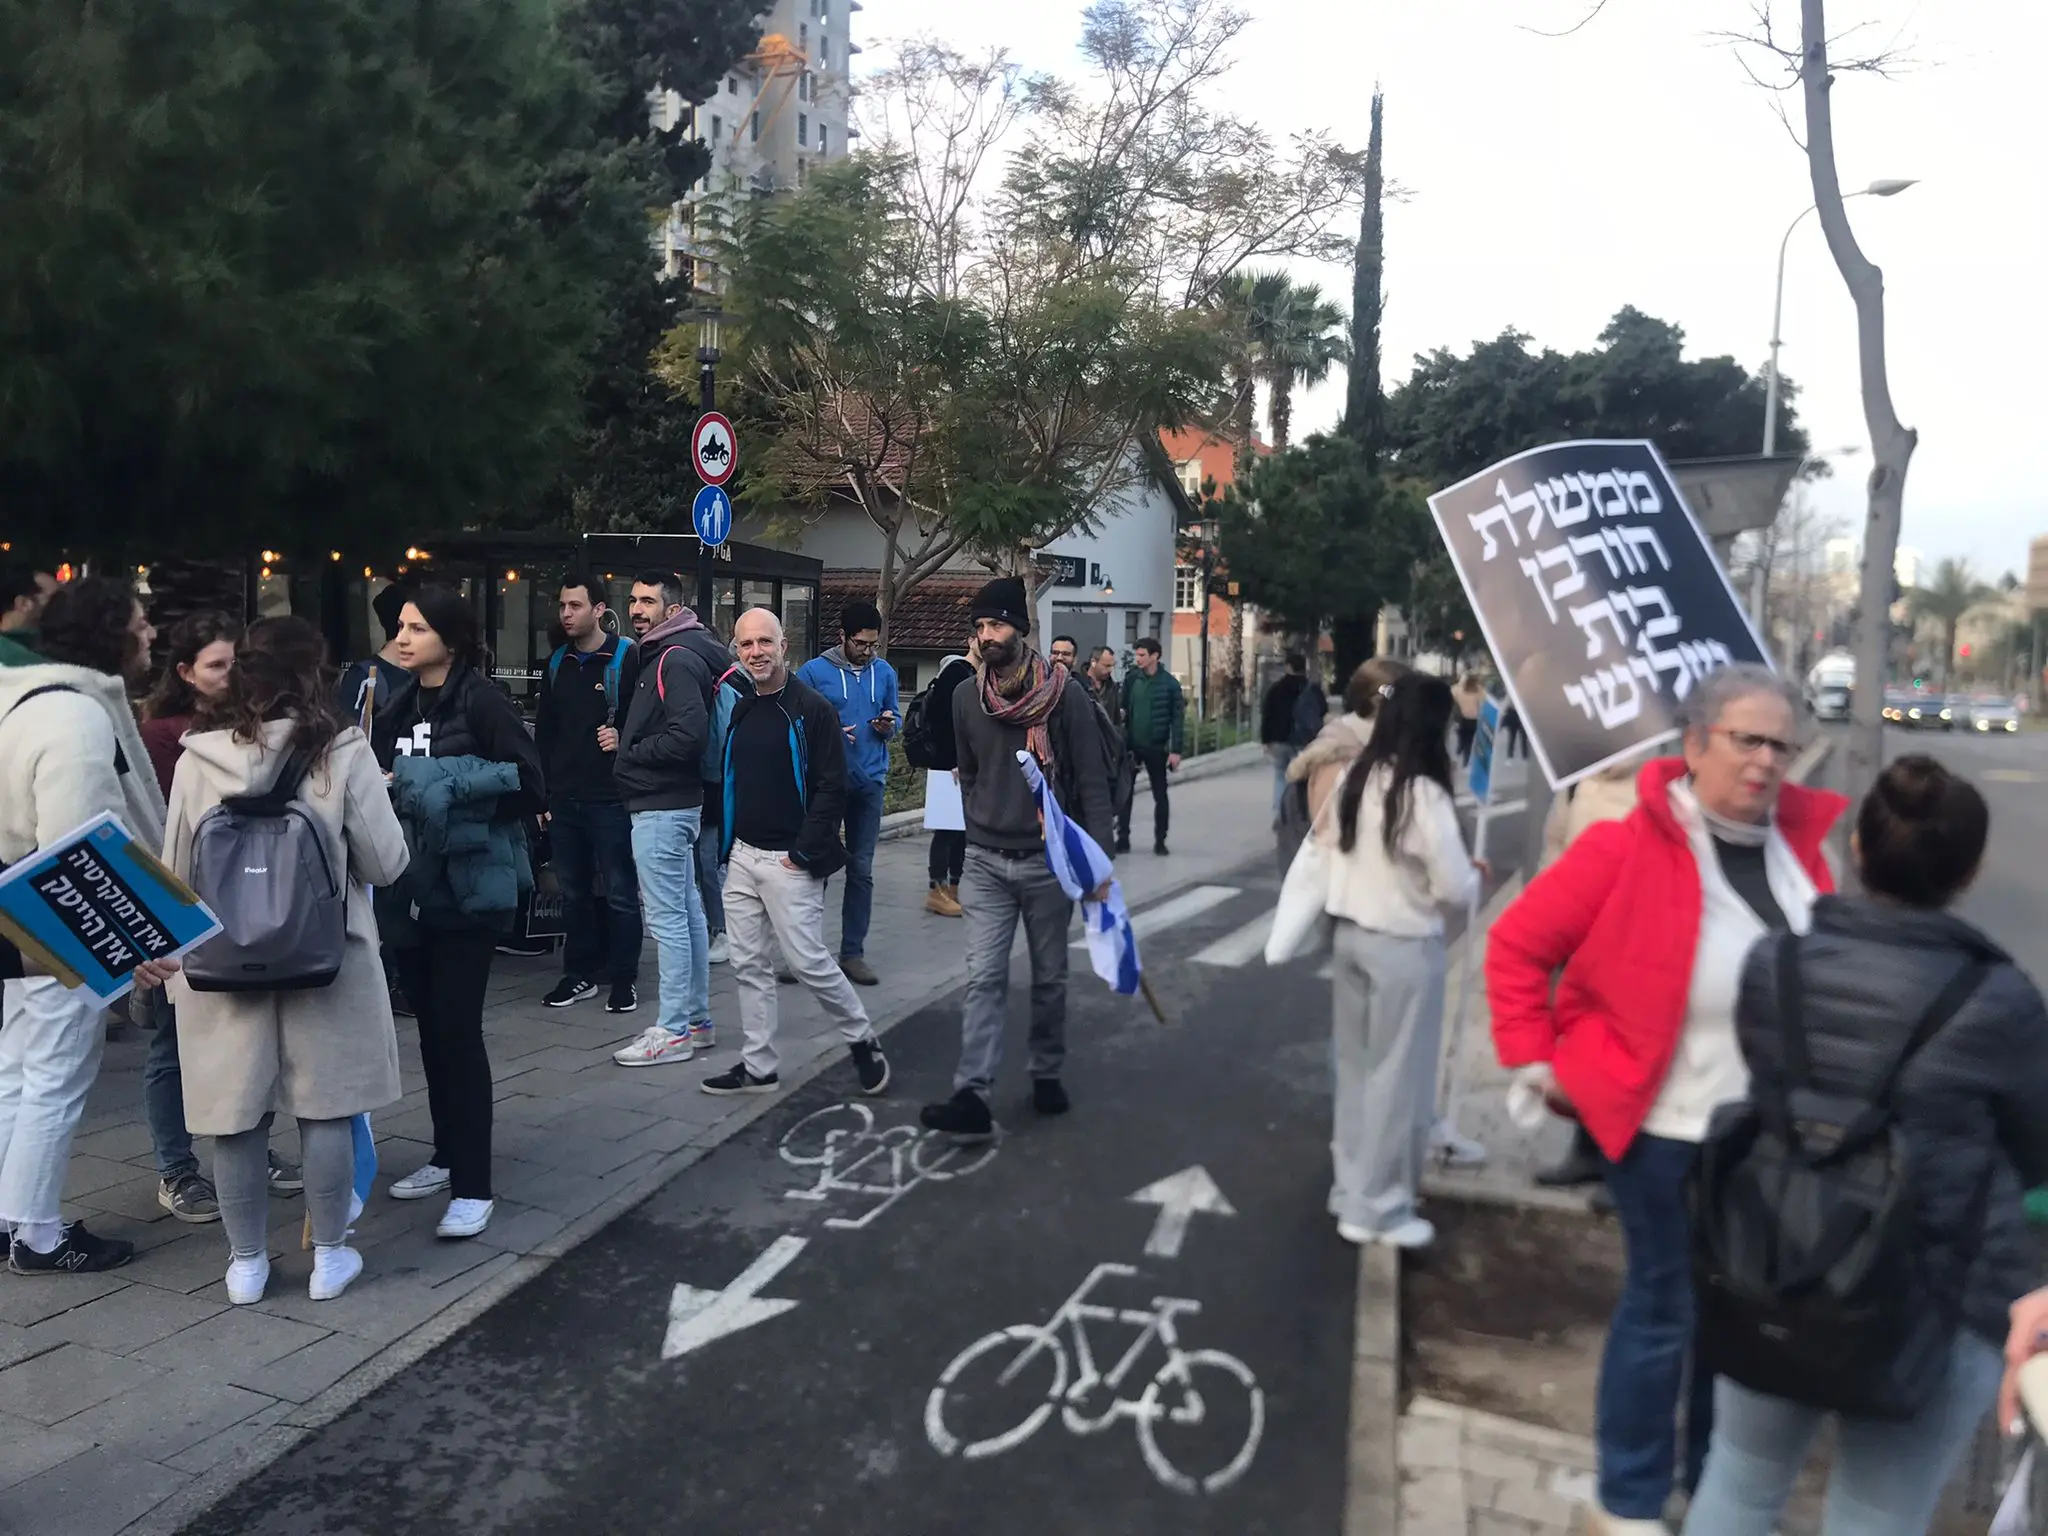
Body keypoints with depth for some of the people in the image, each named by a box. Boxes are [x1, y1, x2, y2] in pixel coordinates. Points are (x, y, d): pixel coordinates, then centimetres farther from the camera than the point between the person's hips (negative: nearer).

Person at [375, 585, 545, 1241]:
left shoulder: (481, 700, -9)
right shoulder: (398, 705, 12)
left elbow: (530, 786, -15)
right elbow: (384, 780, 17)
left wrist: (444, 784, -19)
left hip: (468, 889, -7)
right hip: (412, 889, 7)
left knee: (457, 1030, -7)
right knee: (430, 1028, 14)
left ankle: (473, 1186, 0)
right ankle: (447, 1156, 30)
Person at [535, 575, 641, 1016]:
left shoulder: (628, 659, -7)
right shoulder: (557, 663, 12)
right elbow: (544, 733, 16)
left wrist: (625, 740, -23)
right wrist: (542, 793, 13)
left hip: (611, 798, -6)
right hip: (564, 799, 6)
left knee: (620, 892, 2)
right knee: (573, 891, 13)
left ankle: (624, 978, 12)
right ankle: (580, 973, 24)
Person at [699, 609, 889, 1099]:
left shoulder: (813, 708, -9)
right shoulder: (738, 710, 11)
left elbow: (833, 787, -14)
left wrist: (805, 852, -17)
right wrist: (725, 847, 13)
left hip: (790, 862, -7)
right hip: (742, 857, 7)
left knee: (809, 962, -4)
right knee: (748, 966, 9)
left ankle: (862, 1041, 17)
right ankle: (759, 1067, 20)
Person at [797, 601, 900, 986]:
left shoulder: (885, 673, 6)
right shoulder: (813, 671, -5)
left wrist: (887, 726, -7)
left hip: (869, 782, 3)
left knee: (861, 870, 7)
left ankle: (853, 952, 14)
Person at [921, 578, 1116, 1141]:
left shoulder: (1065, 693, -9)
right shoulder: (967, 697, 2)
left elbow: (1092, 780, -8)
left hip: (1049, 861, -2)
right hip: (985, 862, 2)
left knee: (1049, 977, 12)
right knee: (984, 978, -5)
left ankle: (1047, 1075, 29)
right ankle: (972, 1096, -8)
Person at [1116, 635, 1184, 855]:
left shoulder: (1170, 683, -7)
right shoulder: (1131, 678, 1)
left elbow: (1177, 718, -7)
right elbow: (1123, 709, 5)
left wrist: (1175, 750, -10)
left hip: (1156, 747, -2)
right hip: (1131, 744, 2)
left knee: (1160, 795, 8)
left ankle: (1160, 840, 19)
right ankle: (1123, 838, 12)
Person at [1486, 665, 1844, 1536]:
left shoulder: (1798, 847, 1)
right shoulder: (1628, 849, -17)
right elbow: (1518, 944, -13)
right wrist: (1533, 1061, -13)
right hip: (1667, 1127, -6)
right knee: (1665, 1309, 6)